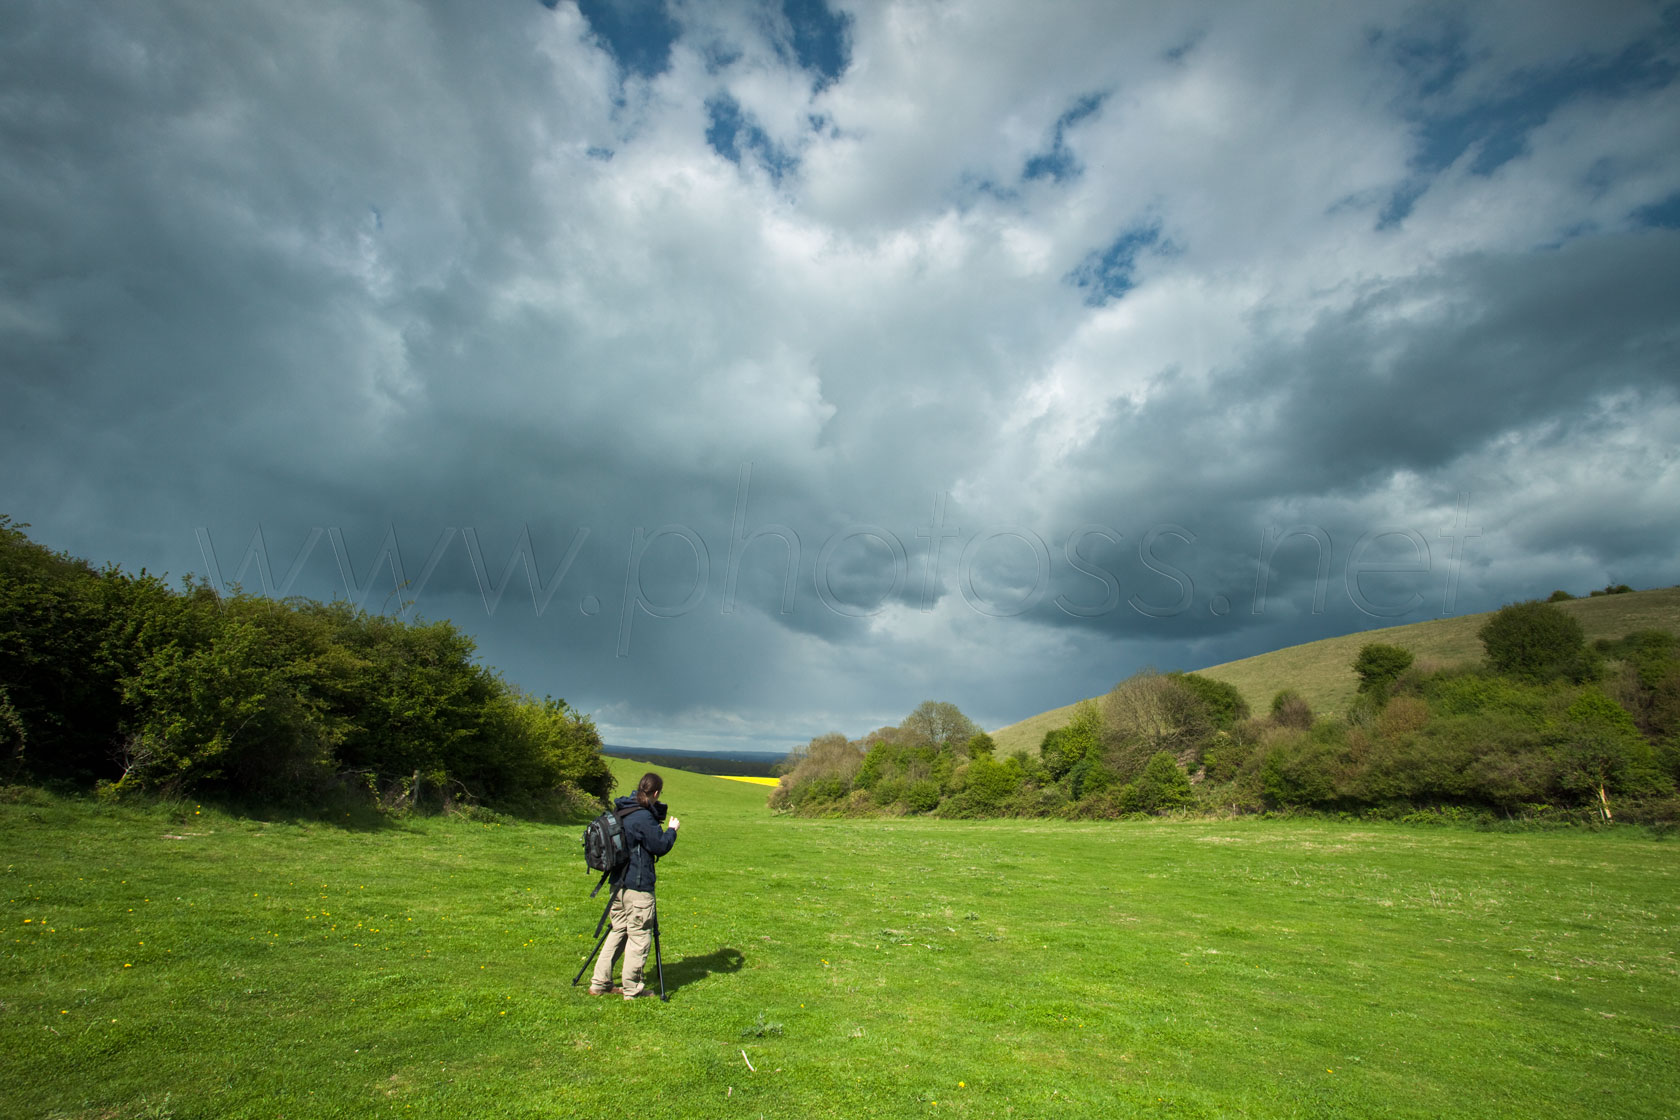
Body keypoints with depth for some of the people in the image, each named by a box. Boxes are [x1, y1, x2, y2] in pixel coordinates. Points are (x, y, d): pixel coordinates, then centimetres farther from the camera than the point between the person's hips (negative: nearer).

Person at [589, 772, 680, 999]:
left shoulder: (622, 812, 8)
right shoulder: (643, 817, -21)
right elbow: (661, 846, -16)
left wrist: (662, 827, 12)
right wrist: (672, 830, 0)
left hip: (618, 883, 9)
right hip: (638, 886, -9)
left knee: (618, 931, 18)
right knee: (639, 936, 4)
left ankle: (600, 983, 23)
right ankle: (632, 989, 13)